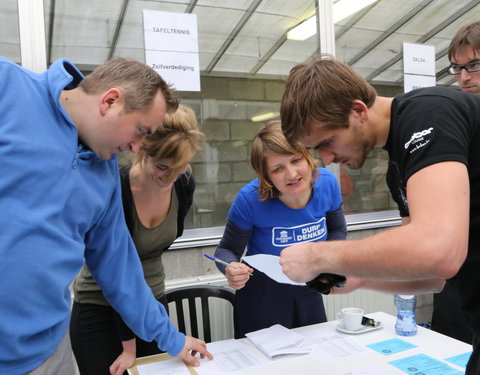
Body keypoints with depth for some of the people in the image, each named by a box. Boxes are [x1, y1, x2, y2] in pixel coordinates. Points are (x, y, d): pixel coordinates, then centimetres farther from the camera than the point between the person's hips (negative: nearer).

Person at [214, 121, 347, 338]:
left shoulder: (327, 182, -15)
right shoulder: (250, 198, -25)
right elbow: (227, 249, -11)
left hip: (309, 291, 4)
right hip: (262, 295, -3)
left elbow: (338, 230, 5)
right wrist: (231, 270, -33)